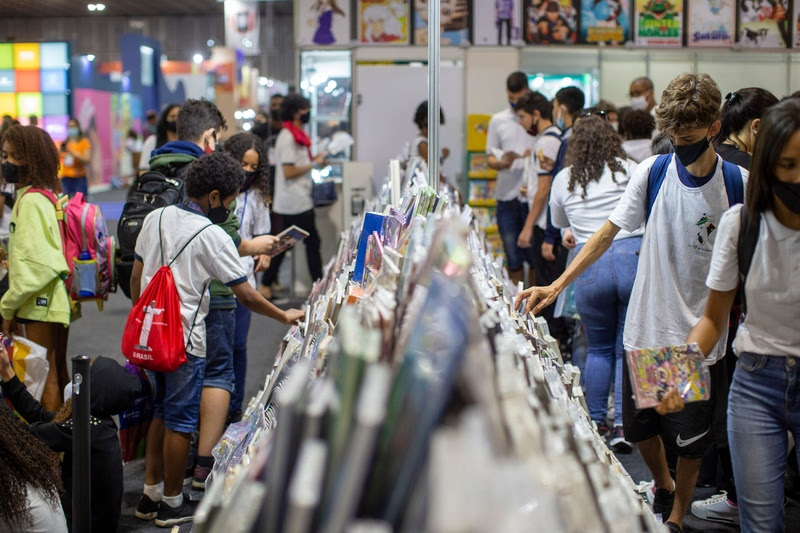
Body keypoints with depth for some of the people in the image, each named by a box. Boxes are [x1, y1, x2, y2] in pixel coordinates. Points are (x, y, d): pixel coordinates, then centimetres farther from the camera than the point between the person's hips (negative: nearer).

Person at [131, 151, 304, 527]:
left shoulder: (155, 218, 5)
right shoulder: (212, 236, -14)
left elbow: (136, 278, 11)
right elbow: (245, 296, -10)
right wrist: (285, 316, 2)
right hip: (185, 342, -7)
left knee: (161, 414, 19)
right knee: (180, 422, 4)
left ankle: (150, 495, 27)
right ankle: (171, 504, 15)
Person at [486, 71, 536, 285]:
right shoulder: (498, 120, 10)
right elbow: (490, 158, 11)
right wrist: (501, 163, -11)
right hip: (507, 195, 2)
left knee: (535, 255, -1)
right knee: (513, 257, 7)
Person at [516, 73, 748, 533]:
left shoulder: (738, 184, -10)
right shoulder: (652, 172, -4)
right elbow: (609, 233, -1)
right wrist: (556, 287, -7)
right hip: (648, 327, 2)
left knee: (690, 438, 8)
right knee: (639, 426, 15)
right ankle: (663, 486, 45)